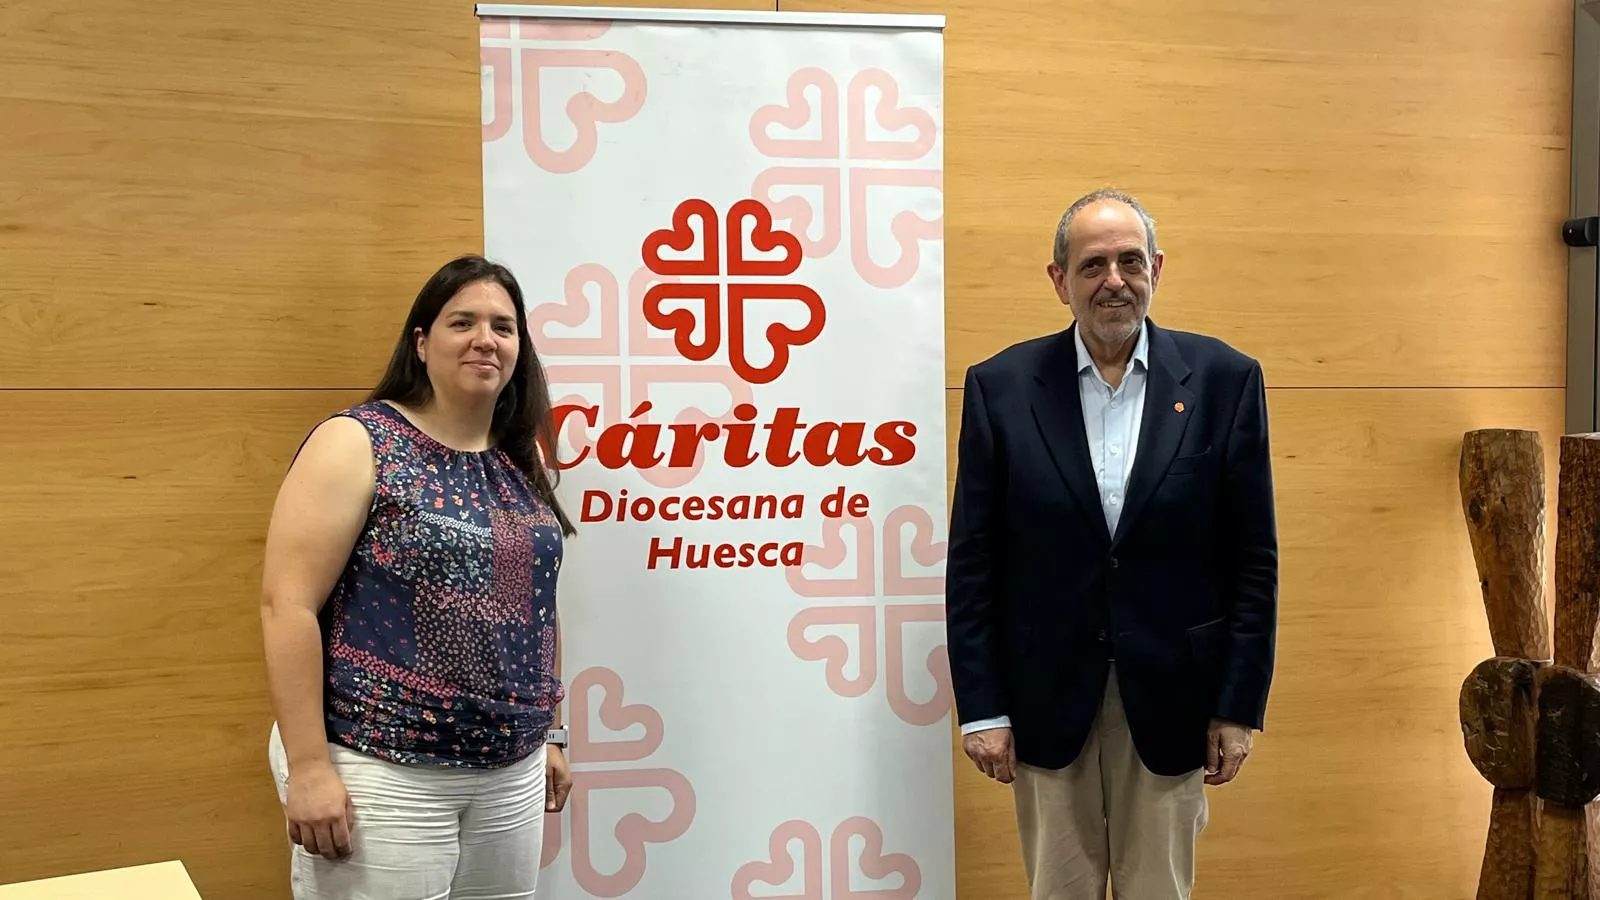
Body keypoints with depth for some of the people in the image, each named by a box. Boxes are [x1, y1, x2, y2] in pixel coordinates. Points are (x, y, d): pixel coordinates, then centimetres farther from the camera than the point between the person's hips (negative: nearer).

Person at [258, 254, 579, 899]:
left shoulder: (524, 459, 10)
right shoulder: (355, 444, -9)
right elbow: (287, 604, -14)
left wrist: (548, 734, 17)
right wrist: (309, 765, -18)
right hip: (380, 772, -6)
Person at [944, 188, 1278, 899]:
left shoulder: (1223, 379, -2)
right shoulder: (1000, 386, -2)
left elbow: (1253, 559, 0)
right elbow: (972, 564, -1)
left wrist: (1240, 707, -2)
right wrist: (981, 708, -4)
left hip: (1169, 699, 0)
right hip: (1045, 701, 0)